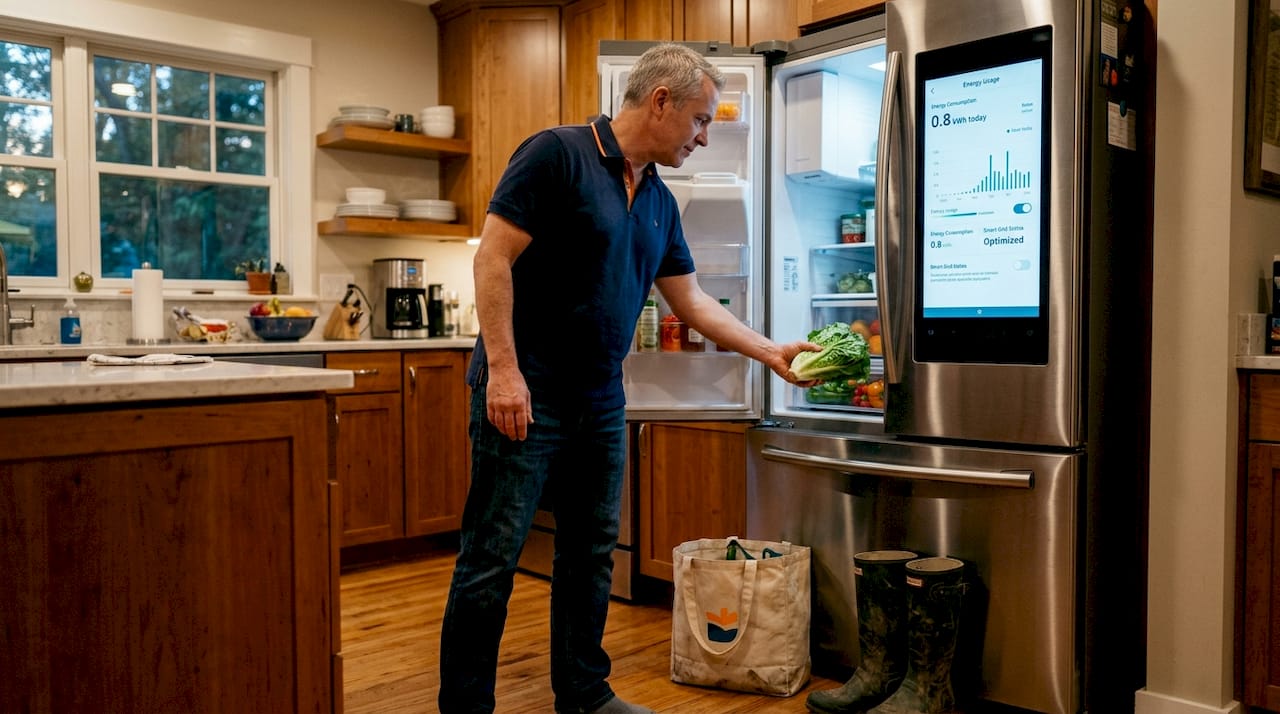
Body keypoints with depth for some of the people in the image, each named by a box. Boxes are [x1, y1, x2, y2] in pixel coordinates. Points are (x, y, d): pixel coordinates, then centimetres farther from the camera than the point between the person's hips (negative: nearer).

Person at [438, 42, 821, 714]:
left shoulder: (659, 202, 12)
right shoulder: (556, 153, -10)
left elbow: (692, 301, 18)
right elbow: (492, 257, -15)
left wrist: (771, 352, 16)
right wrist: (503, 368, -21)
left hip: (601, 402, 8)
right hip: (523, 395, -7)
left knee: (591, 555, 14)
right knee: (492, 558, -1)